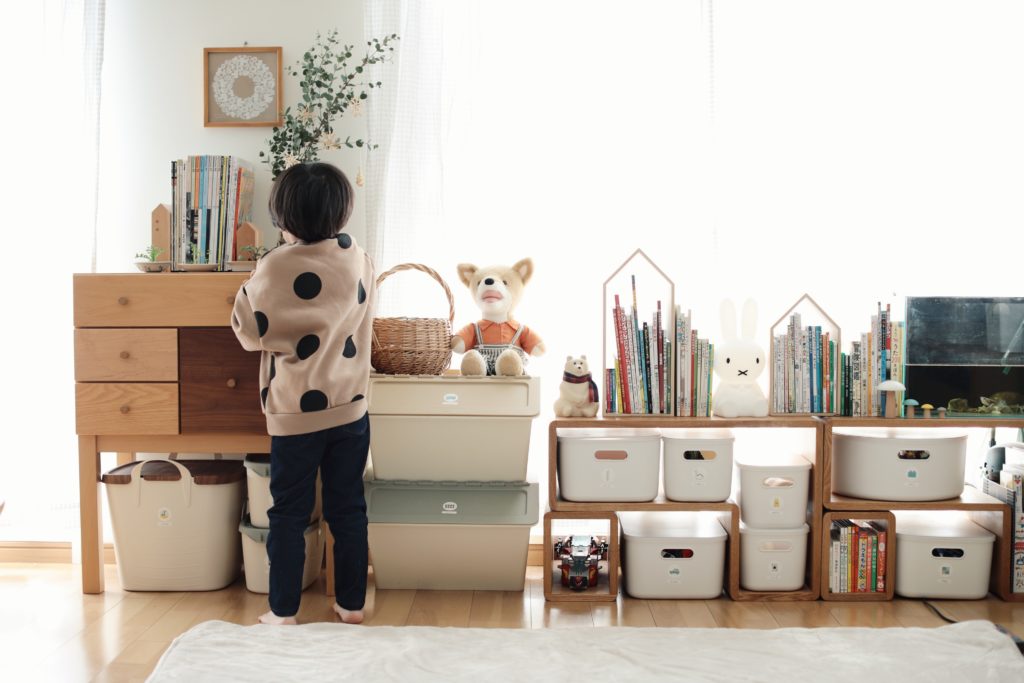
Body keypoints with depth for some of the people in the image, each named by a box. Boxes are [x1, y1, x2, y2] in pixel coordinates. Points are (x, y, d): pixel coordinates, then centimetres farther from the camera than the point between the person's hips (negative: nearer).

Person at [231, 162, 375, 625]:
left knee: (288, 515, 8)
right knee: (348, 510, 13)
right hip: (350, 408, 4)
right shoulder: (359, 261, -1)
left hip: (296, 414, -4)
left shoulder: (277, 268, -15)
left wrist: (250, 286, 12)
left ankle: (283, 613, 16)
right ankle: (351, 605, 22)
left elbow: (248, 330, -4)